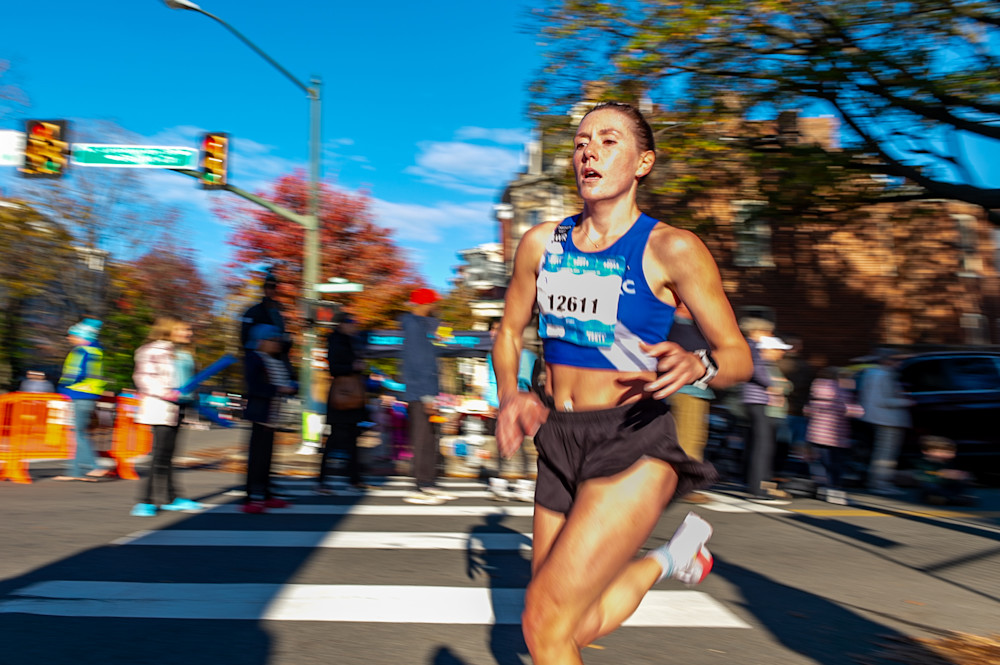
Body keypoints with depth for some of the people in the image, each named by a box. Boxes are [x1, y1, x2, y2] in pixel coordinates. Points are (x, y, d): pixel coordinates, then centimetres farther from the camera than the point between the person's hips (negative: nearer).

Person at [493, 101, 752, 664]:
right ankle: (666, 559, 41)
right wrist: (510, 394, -1)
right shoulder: (542, 243, 5)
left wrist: (696, 365, -25)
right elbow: (509, 332, 18)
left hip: (633, 448, -5)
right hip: (559, 445, 6)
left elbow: (739, 357, -3)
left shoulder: (671, 249, -8)